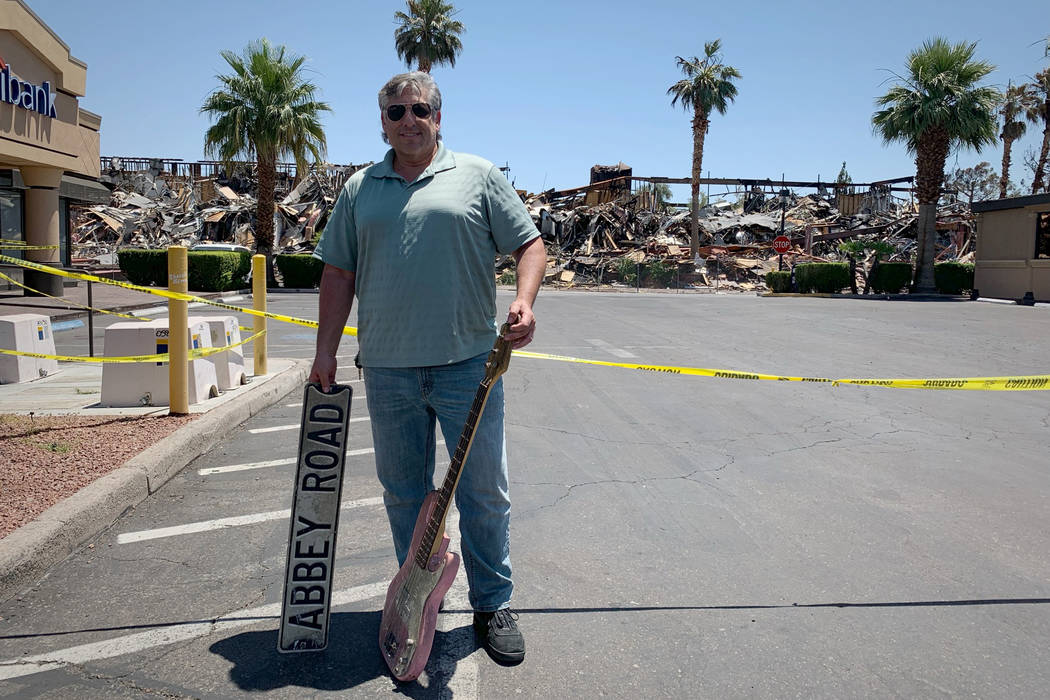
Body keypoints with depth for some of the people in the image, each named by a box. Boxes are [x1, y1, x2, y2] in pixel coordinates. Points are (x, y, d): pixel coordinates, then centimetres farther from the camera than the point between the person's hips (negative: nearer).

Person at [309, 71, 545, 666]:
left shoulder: (478, 177, 6)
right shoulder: (359, 190, 14)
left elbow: (529, 243, 3)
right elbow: (339, 271, 13)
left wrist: (524, 302, -15)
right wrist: (327, 349, 7)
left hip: (467, 364, -2)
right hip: (387, 371, 3)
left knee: (484, 492, 4)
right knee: (404, 493, 12)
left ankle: (494, 606, 21)